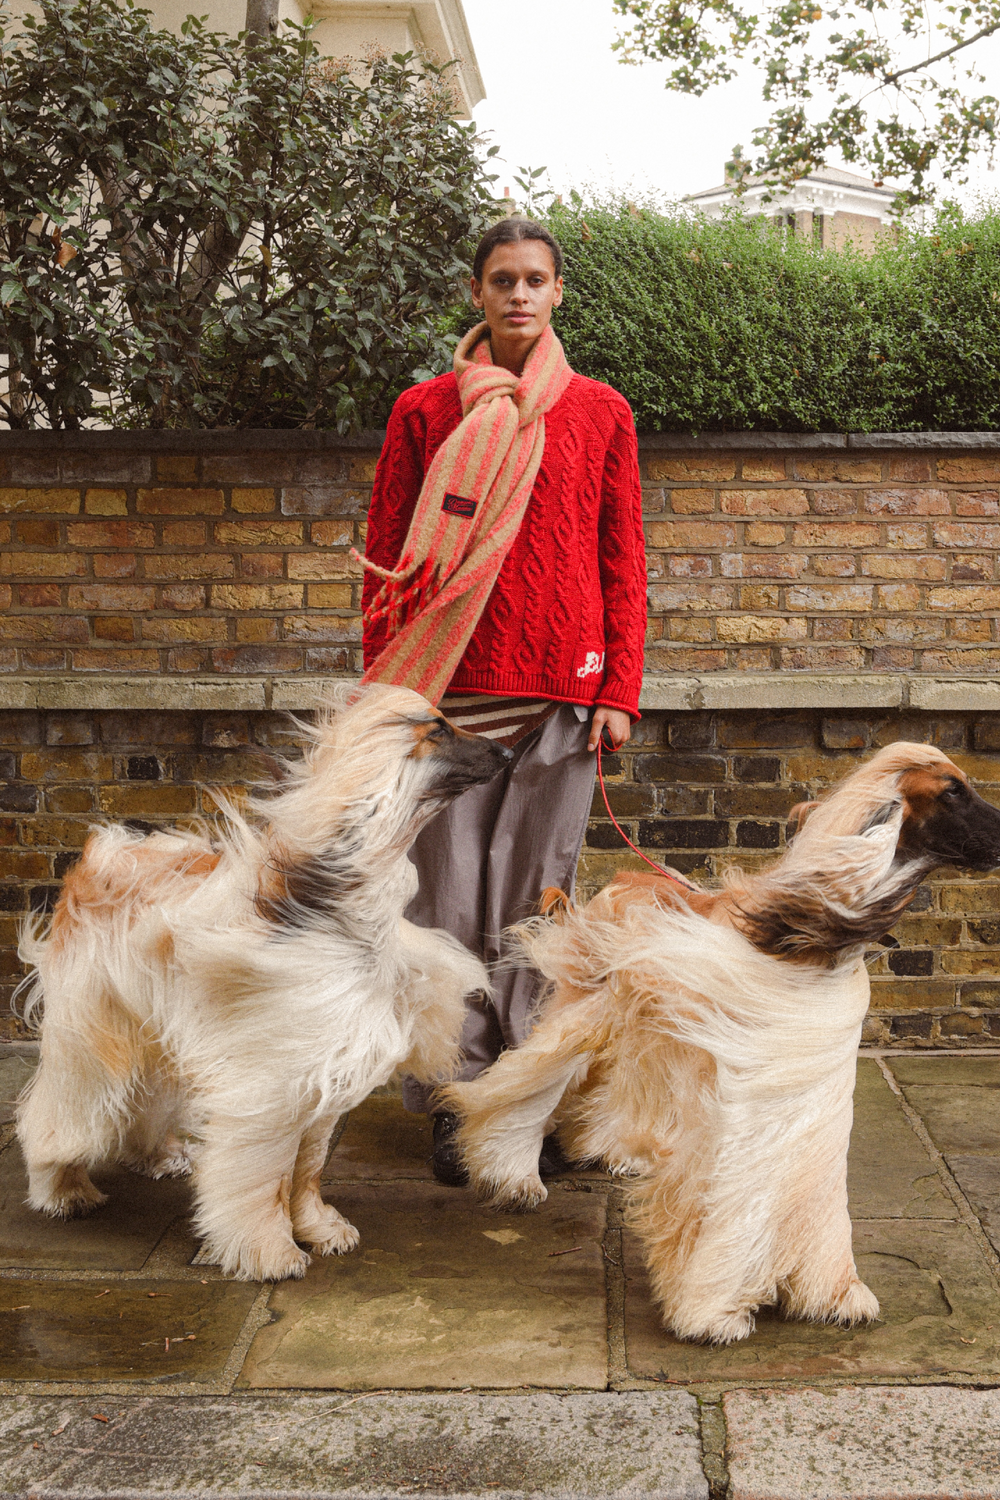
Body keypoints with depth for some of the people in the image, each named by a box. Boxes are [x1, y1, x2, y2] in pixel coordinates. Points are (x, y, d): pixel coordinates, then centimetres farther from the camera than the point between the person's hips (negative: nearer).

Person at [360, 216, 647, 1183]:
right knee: (451, 896, 2)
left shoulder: (601, 414, 9)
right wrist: (383, 689, 1)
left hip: (563, 687, 0)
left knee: (536, 895, 4)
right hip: (449, 686, 0)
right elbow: (385, 558, 8)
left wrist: (620, 689, 0)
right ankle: (460, 1097, 13)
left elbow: (623, 561, 8)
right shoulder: (424, 411, 8)